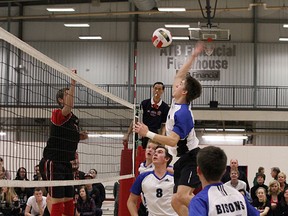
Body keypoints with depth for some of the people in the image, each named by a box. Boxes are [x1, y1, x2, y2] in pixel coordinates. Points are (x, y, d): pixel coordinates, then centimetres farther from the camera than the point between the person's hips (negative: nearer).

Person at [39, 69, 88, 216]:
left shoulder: (74, 119, 14)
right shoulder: (58, 115, -10)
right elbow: (68, 106, -32)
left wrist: (79, 137, 8)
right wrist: (73, 82, -36)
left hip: (66, 164, 8)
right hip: (53, 163, -8)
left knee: (69, 202, 8)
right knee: (58, 201, -12)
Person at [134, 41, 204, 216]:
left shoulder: (182, 113, -20)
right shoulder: (177, 104, 6)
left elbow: (172, 141, -27)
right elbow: (179, 75, 19)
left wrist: (148, 134, -27)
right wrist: (193, 56, 21)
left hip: (192, 159, -9)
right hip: (183, 160, 9)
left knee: (182, 196, -27)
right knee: (176, 201, 2)